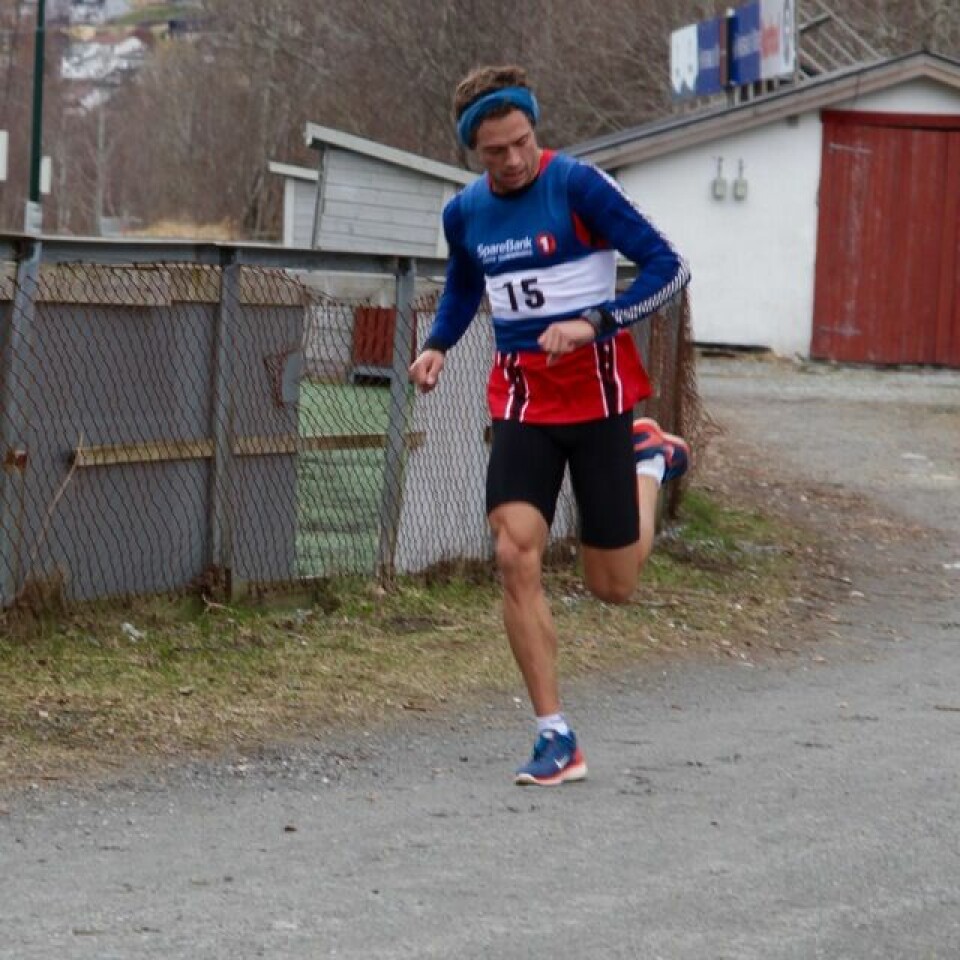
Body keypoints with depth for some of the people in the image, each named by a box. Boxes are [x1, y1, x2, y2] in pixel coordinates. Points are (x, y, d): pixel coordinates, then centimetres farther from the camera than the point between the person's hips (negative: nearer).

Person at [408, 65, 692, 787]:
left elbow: (668, 268, -13)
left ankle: (650, 459, 34)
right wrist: (438, 346, 7)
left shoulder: (577, 186, -13)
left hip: (597, 394, -4)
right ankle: (557, 741, -8)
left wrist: (594, 324, -25)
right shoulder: (465, 213, 3)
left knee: (612, 587, 4)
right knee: (516, 554, -16)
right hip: (521, 397, 4)